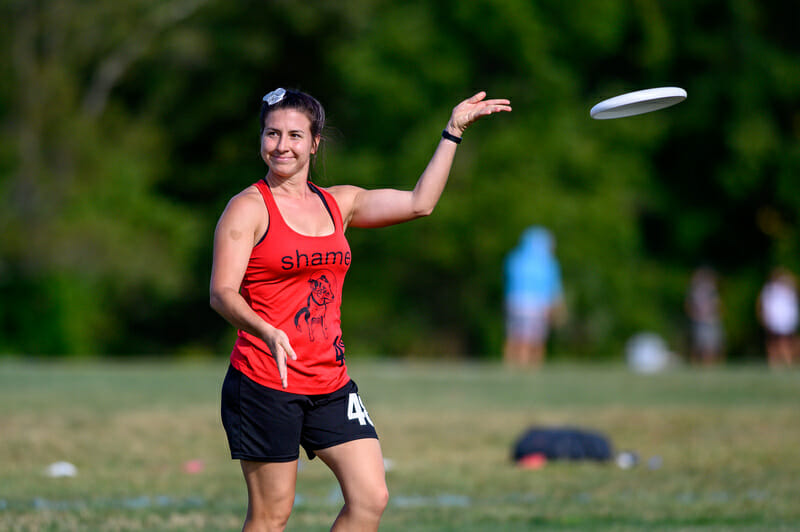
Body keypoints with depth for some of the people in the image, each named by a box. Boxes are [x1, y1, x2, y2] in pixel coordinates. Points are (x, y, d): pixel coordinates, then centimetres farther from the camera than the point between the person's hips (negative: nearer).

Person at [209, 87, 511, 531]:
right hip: (265, 383, -6)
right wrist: (267, 332, -32)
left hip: (331, 383, 6)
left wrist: (453, 131, 17)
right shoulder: (249, 208, -5)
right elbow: (221, 293, -14)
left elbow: (419, 203, 18)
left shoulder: (338, 203, 13)